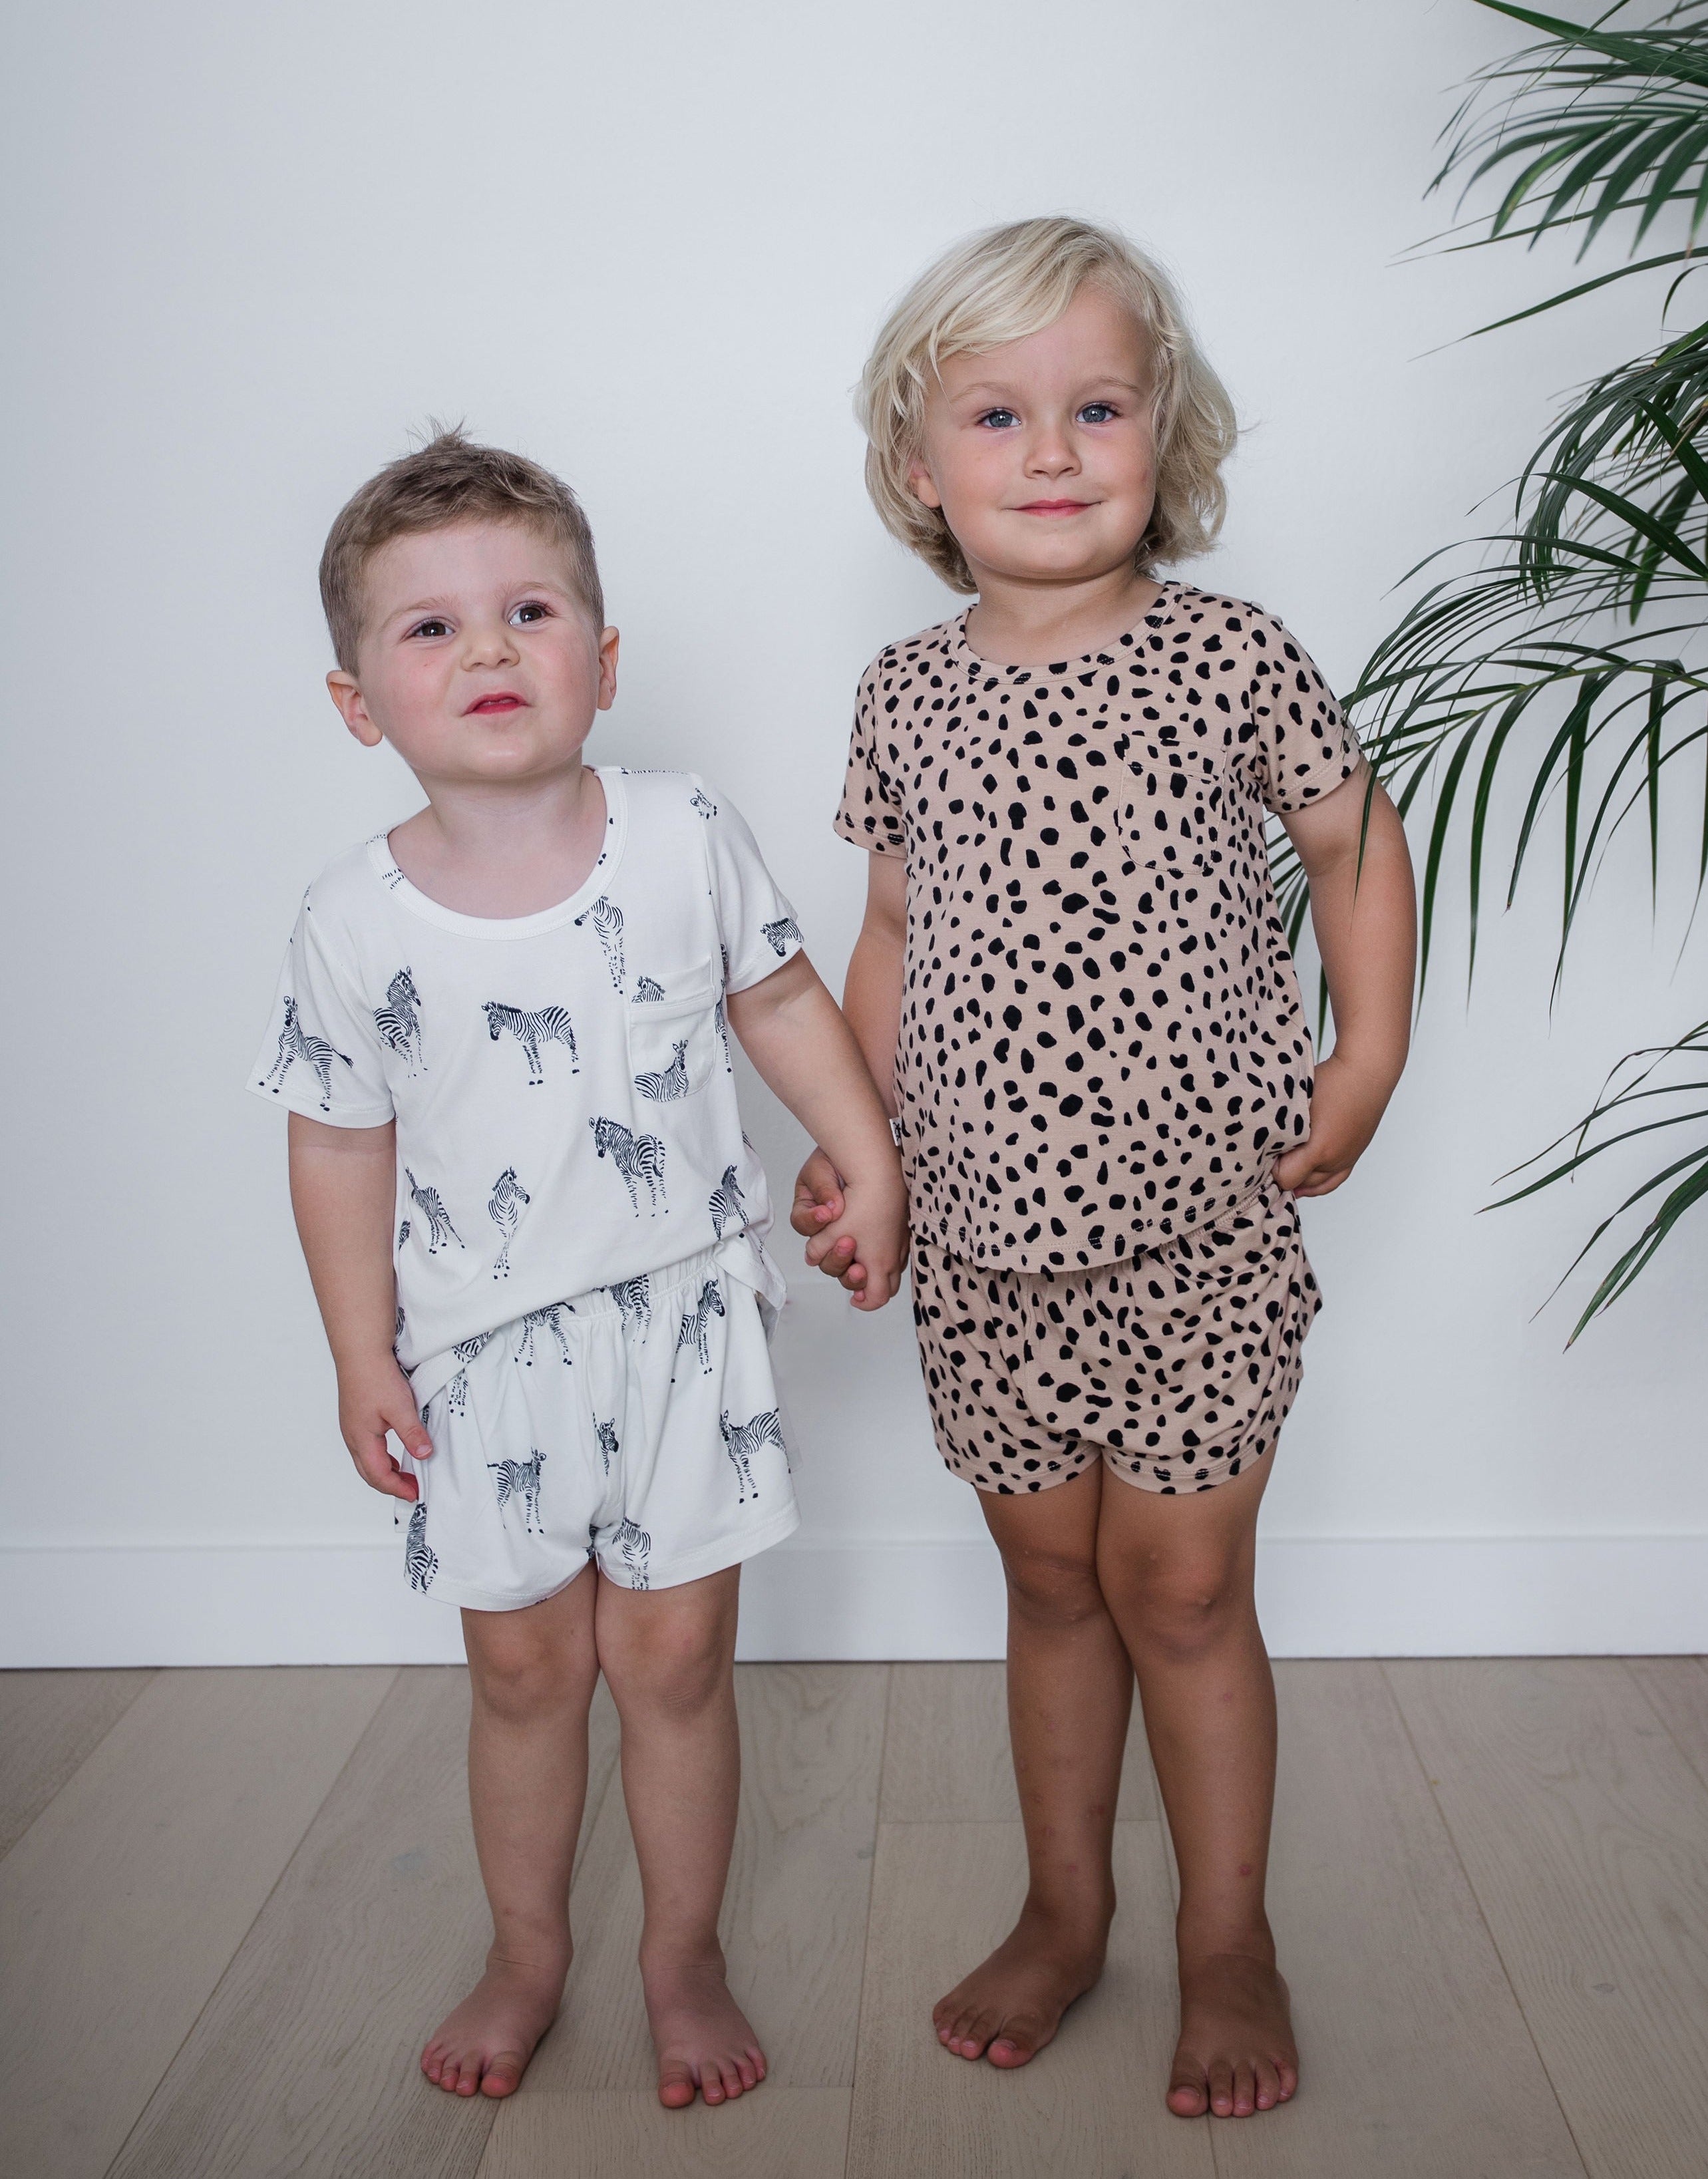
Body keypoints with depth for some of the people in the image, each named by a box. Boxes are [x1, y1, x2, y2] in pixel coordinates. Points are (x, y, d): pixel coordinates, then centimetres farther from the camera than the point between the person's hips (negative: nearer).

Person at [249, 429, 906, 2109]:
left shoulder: (686, 837, -9)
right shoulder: (355, 919, -11)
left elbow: (778, 997, 7)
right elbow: (341, 1146, -2)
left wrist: (872, 1166, 5)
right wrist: (364, 1362, -1)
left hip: (680, 1314, 0)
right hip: (487, 1347, 0)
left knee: (675, 1658, 9)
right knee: (524, 1666, 14)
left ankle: (683, 1956, 32)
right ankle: (526, 1954, 38)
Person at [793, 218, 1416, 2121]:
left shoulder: (1232, 657, -6)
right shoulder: (906, 694, 2)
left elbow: (1356, 840, 7)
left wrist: (1368, 1062, -2)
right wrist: (851, 1140, 5)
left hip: (1199, 1236, -3)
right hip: (987, 1246, 3)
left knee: (1181, 1586, 5)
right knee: (1049, 1577, 16)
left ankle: (1227, 1939, 27)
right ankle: (1064, 1910, 36)